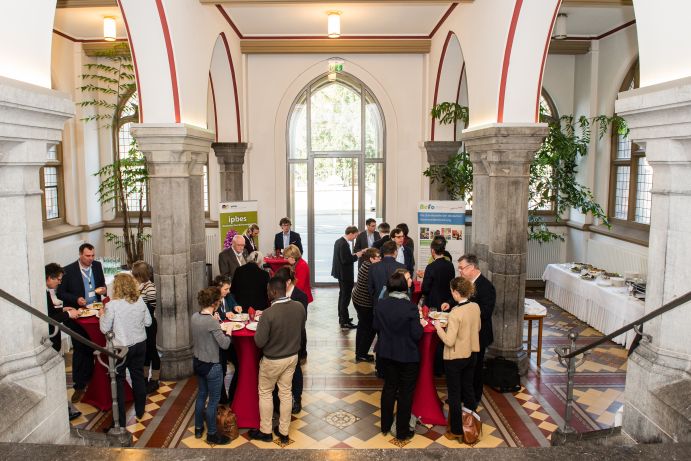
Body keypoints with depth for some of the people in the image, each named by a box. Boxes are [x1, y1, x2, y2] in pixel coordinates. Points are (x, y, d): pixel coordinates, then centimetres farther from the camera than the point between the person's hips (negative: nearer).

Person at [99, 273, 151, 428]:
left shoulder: (112, 305, -19)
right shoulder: (140, 301, -6)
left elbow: (105, 329, -11)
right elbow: (148, 322, 2)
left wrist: (102, 314, 5)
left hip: (121, 347, -4)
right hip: (140, 345, 4)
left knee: (118, 380, 8)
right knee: (138, 376, 19)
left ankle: (120, 420, 14)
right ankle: (140, 411, 34)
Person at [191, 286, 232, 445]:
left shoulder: (194, 317, -4)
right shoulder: (212, 321, -27)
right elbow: (224, 344, -23)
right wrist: (228, 332, -7)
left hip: (198, 363, 8)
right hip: (211, 366, -8)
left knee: (201, 395, 24)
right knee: (214, 400, 9)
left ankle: (198, 428, 38)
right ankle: (212, 434, 23)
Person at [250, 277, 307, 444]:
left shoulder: (268, 313, -29)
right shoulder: (300, 307, -12)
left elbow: (259, 342, -21)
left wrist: (260, 327, -4)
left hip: (273, 360, -5)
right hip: (292, 357, 5)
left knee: (265, 393, 17)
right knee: (286, 393, 18)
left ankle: (265, 431, 30)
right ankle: (284, 432, 30)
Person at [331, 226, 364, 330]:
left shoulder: (339, 241, 7)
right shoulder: (344, 244, -23)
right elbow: (345, 260, -26)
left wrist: (354, 255, 5)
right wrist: (357, 255, -16)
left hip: (341, 273, 11)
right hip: (345, 274, -11)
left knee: (342, 295, 21)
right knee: (345, 297, -6)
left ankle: (342, 317, 34)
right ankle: (344, 323, -3)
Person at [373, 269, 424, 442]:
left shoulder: (381, 305, -10)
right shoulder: (410, 307, -24)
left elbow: (376, 327, 2)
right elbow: (416, 335, -18)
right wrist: (420, 324, 0)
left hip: (387, 354, 5)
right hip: (407, 356, -4)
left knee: (389, 387, 22)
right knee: (405, 392, 12)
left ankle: (385, 426, 34)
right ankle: (402, 431, 23)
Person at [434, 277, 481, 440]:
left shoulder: (455, 313, -27)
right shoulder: (476, 307, -6)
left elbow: (449, 341, -24)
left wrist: (438, 327, -11)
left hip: (455, 358, -7)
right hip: (471, 354, 7)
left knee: (454, 394, 9)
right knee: (468, 389, 22)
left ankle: (457, 430, 20)